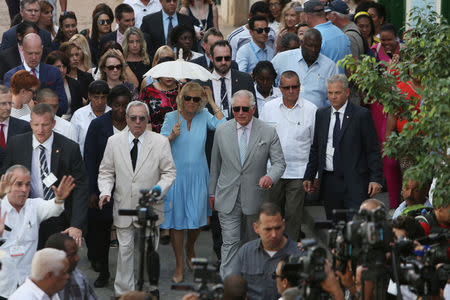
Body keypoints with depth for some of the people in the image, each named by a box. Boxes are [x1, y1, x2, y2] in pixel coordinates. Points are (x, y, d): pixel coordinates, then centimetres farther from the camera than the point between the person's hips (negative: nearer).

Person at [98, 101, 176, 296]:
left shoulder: (160, 142, -3)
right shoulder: (114, 142, 2)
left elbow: (169, 172, 0)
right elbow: (106, 172, 8)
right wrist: (105, 192, -9)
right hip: (123, 207, 1)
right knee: (125, 249, 3)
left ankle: (150, 290, 24)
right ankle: (124, 291, 12)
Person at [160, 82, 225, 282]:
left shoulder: (204, 116, 1)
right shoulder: (171, 117, -2)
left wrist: (212, 102, -9)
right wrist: (172, 136, -20)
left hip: (198, 175, 1)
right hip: (176, 174, -1)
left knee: (197, 217, 4)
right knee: (176, 219, 1)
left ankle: (190, 250, 36)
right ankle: (180, 265, 12)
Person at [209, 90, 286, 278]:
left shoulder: (268, 132, -4)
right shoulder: (222, 131, 1)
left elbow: (279, 162, -3)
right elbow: (215, 163, 12)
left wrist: (270, 176, -25)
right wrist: (213, 191, 15)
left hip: (254, 197, 0)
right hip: (228, 198, 0)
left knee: (251, 241, 14)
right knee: (230, 242, -8)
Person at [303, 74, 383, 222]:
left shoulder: (362, 115, -2)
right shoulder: (321, 114, 12)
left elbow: (373, 150, -3)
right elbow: (315, 148, 17)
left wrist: (376, 179, -10)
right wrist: (309, 176, 12)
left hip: (354, 182, -4)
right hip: (328, 181, 4)